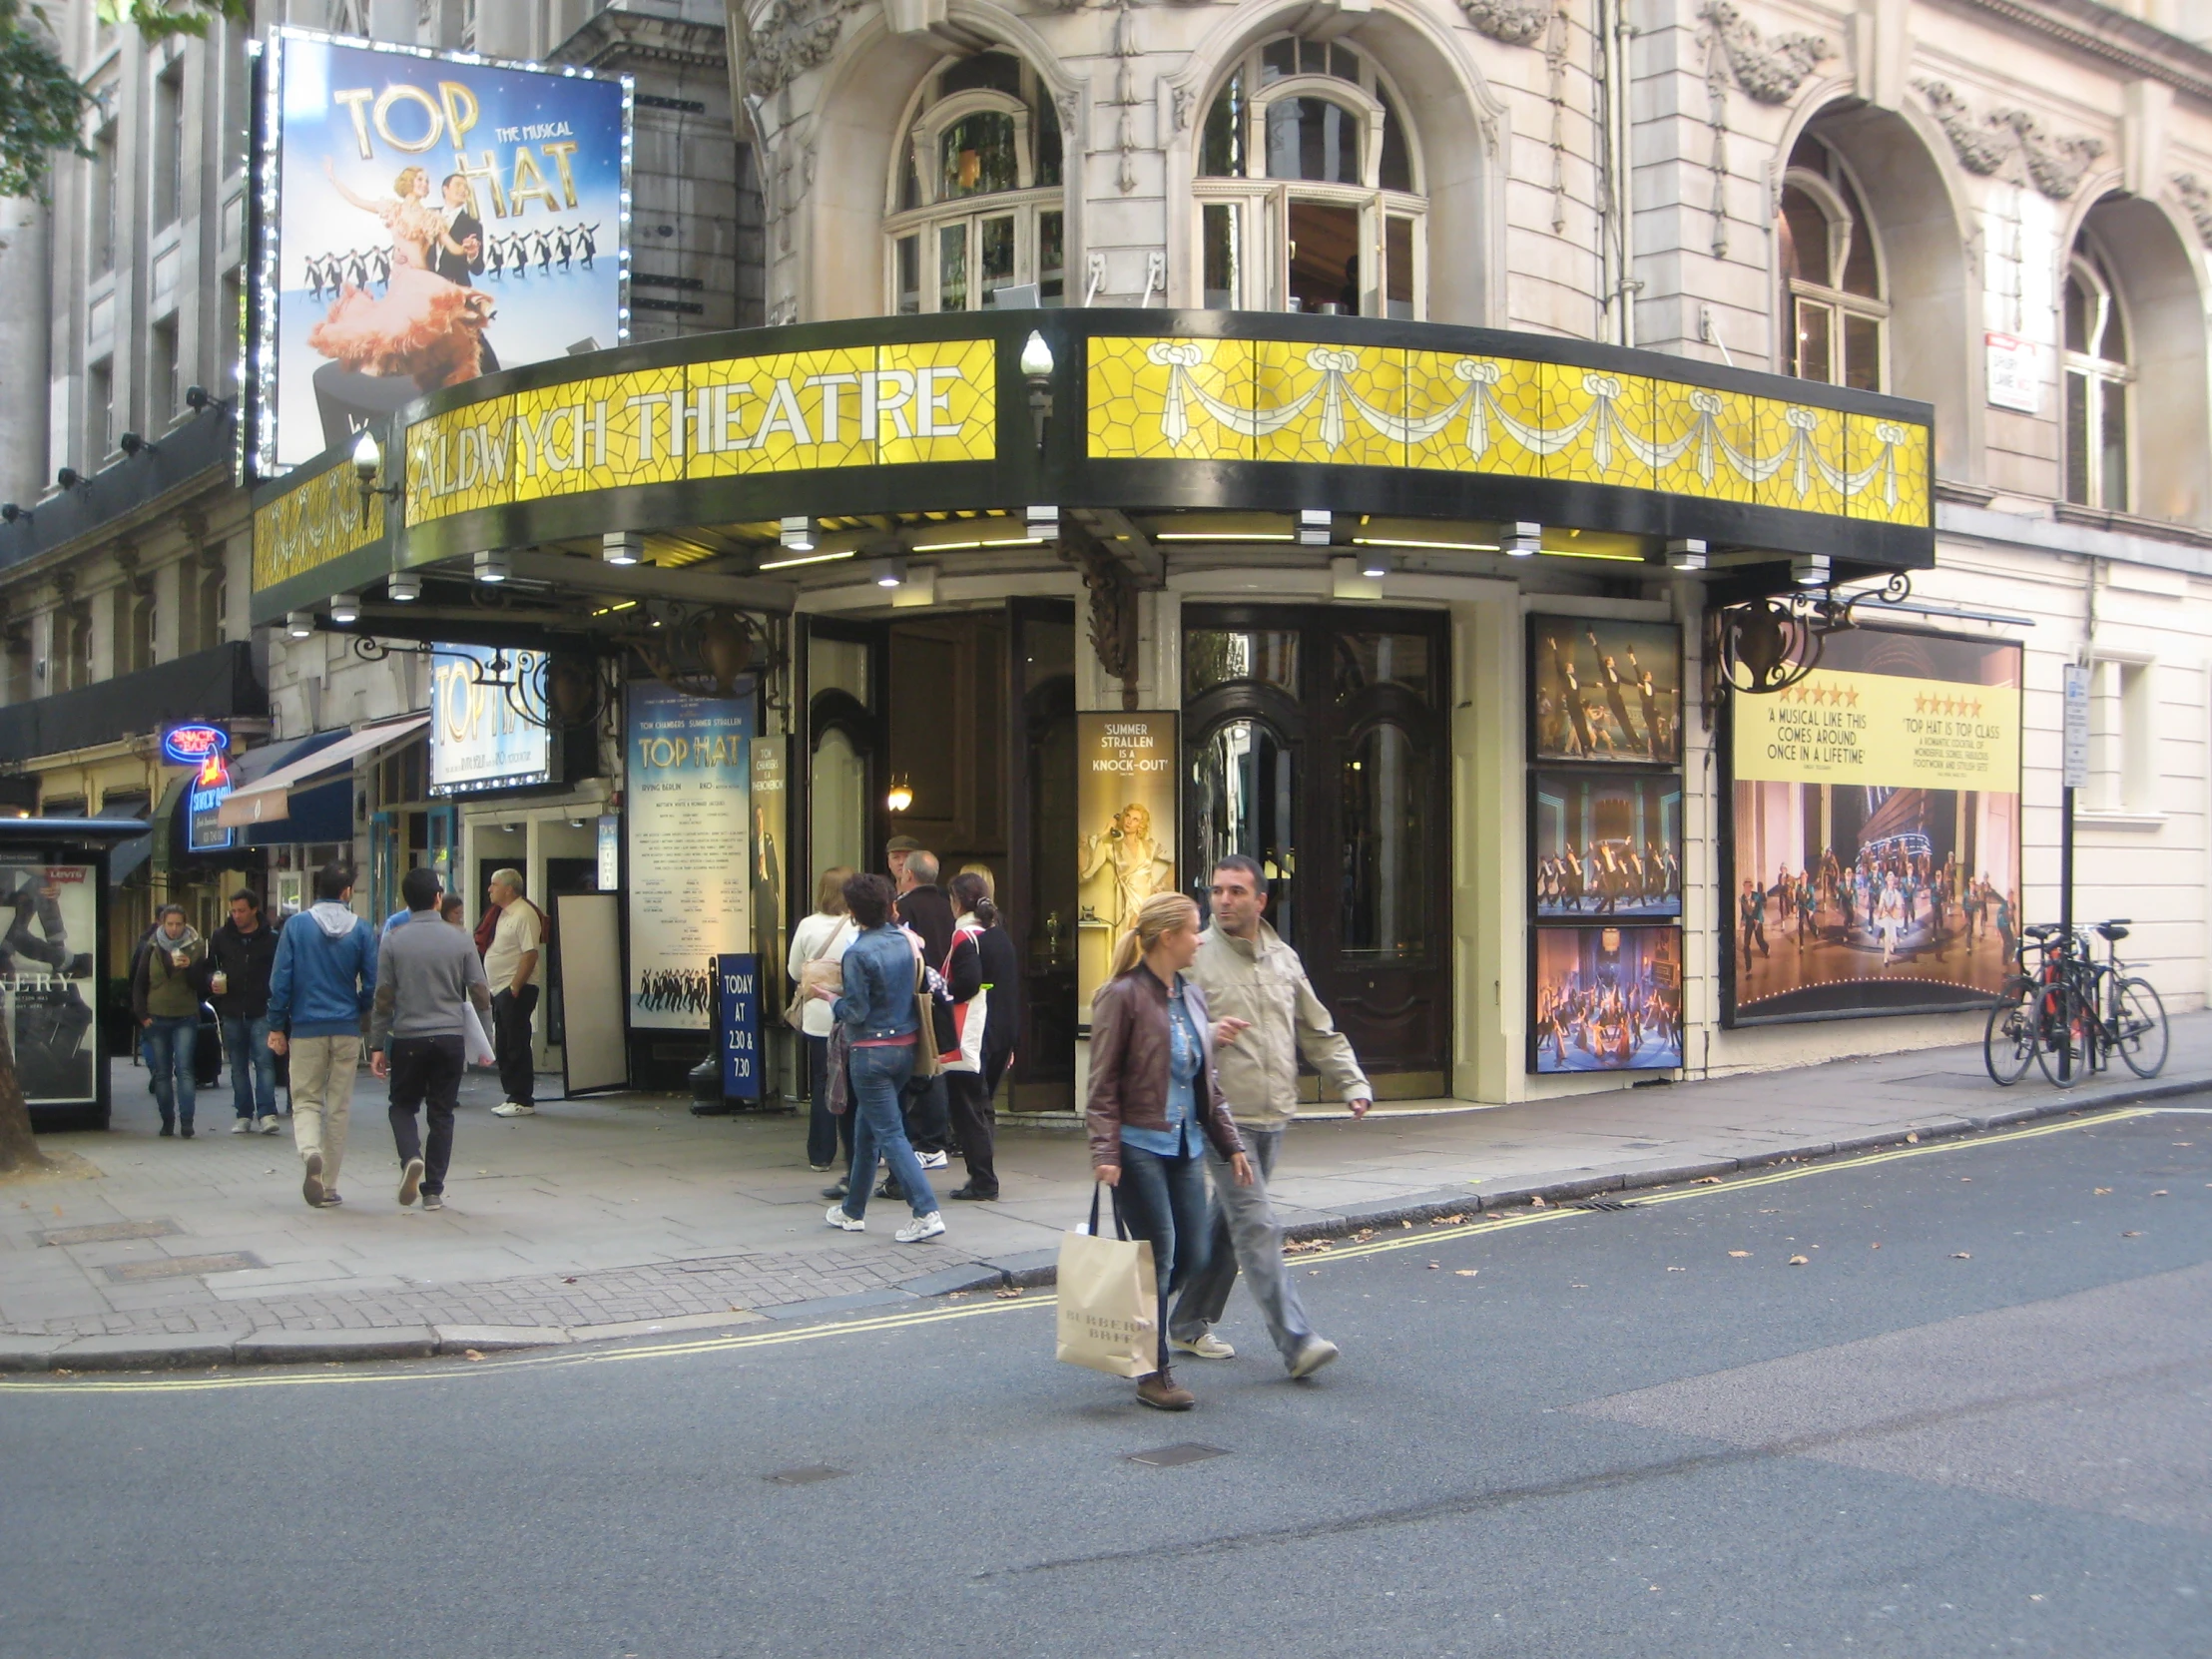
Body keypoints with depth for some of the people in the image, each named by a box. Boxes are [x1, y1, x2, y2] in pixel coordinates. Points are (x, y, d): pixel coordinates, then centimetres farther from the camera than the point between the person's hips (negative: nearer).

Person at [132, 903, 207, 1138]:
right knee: (162, 1073, 6)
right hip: (156, 1019, 2)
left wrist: (189, 967, -17)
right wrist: (142, 1014, 1)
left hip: (185, 1018, -2)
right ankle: (167, 1120, 13)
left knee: (184, 1068, -12)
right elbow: (139, 984, 10)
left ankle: (186, 1120, -14)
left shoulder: (195, 947, 2)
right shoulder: (151, 948, 6)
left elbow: (201, 985, 0)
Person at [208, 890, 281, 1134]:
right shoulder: (221, 937, 8)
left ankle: (267, 1114, -14)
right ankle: (244, 1116, 15)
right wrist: (212, 981, -5)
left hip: (261, 1012, -3)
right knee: (238, 1066, 9)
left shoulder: (271, 938, 0)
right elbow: (208, 967, 17)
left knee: (264, 1061, -12)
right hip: (232, 1011, 3)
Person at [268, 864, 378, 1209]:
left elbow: (280, 980, -4)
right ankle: (328, 1187, 12)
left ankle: (310, 1152, -23)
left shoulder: (296, 925, -3)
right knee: (338, 1108, 9)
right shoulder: (361, 929, -2)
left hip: (306, 1028, -1)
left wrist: (276, 1026, 3)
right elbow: (372, 985, -1)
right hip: (347, 1030, 1)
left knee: (305, 1101, 8)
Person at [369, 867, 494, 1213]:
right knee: (441, 1113, 9)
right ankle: (434, 1190, 8)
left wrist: (377, 1045, 5)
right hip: (450, 1038, 1)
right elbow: (480, 993, 0)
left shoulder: (393, 940, -3)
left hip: (408, 1038, -1)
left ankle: (411, 1158, -12)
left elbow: (384, 997, -2)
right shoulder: (460, 940, -2)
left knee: (403, 1106, 15)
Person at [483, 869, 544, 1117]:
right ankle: (512, 1096, 19)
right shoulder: (504, 914, 16)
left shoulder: (523, 914, -14)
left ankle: (522, 1101, -1)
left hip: (515, 990, -10)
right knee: (503, 1047, 12)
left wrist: (515, 988, -23)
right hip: (500, 991, 10)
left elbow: (530, 954, -20)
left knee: (516, 1047, -6)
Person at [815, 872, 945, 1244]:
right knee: (866, 1129, 20)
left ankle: (926, 1214, -13)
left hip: (872, 1053, -8)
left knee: (890, 1133, -4)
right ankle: (853, 1211, 31)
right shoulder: (906, 941, 3)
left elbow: (855, 1012, -16)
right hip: (907, 1046, 8)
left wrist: (827, 995, 2)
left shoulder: (858, 953, -18)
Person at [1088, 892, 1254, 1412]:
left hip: (1186, 1146, 7)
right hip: (1139, 1148, -7)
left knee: (1194, 1257, 7)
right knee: (1159, 1257, -3)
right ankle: (1153, 1374, 10)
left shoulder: (1192, 997, 12)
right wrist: (1105, 1152, -19)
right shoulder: (1123, 997, -10)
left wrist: (1230, 1144, 15)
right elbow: (1102, 1085, -11)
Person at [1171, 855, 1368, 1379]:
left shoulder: (1284, 959, 12)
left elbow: (1320, 1032, 19)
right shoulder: (1195, 956, -6)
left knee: (1228, 1224, 13)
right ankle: (1296, 1340, -13)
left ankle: (1190, 1325, 26)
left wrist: (1352, 1083, 9)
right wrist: (1206, 1036, -26)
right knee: (1257, 1227, -12)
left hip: (1272, 1118, 6)